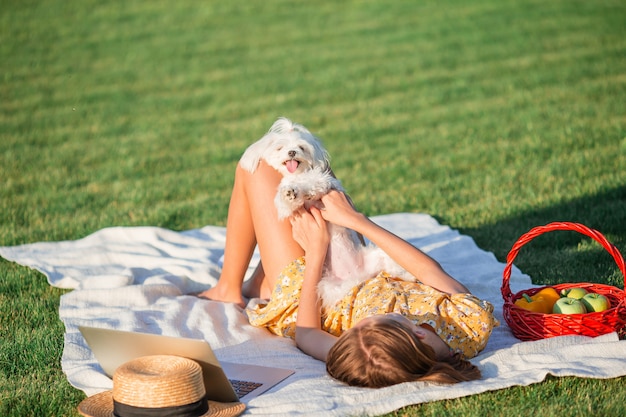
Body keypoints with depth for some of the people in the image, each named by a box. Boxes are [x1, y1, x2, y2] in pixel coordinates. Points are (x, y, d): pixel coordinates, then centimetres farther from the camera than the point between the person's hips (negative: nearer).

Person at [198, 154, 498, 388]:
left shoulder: (360, 361, -42)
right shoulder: (476, 320, -39)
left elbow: (305, 333, -20)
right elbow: (429, 267, -21)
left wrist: (315, 252, -17)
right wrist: (357, 221, -19)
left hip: (302, 297, -4)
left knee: (256, 169, 3)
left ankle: (229, 289, 27)